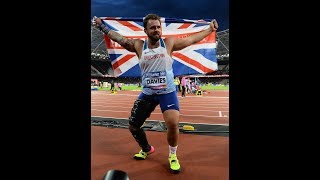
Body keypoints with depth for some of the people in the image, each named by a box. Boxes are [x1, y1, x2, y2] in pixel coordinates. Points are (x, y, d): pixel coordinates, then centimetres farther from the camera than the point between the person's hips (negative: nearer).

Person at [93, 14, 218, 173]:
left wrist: (210, 29, 11)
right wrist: (101, 26, 15)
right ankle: (146, 149, 38)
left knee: (173, 124, -22)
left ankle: (172, 155, 9)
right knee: (133, 126, 8)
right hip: (147, 93, 3)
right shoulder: (138, 45, 1)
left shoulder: (169, 43, -2)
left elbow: (192, 39, 7)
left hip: (167, 92, -3)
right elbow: (119, 38, 12)